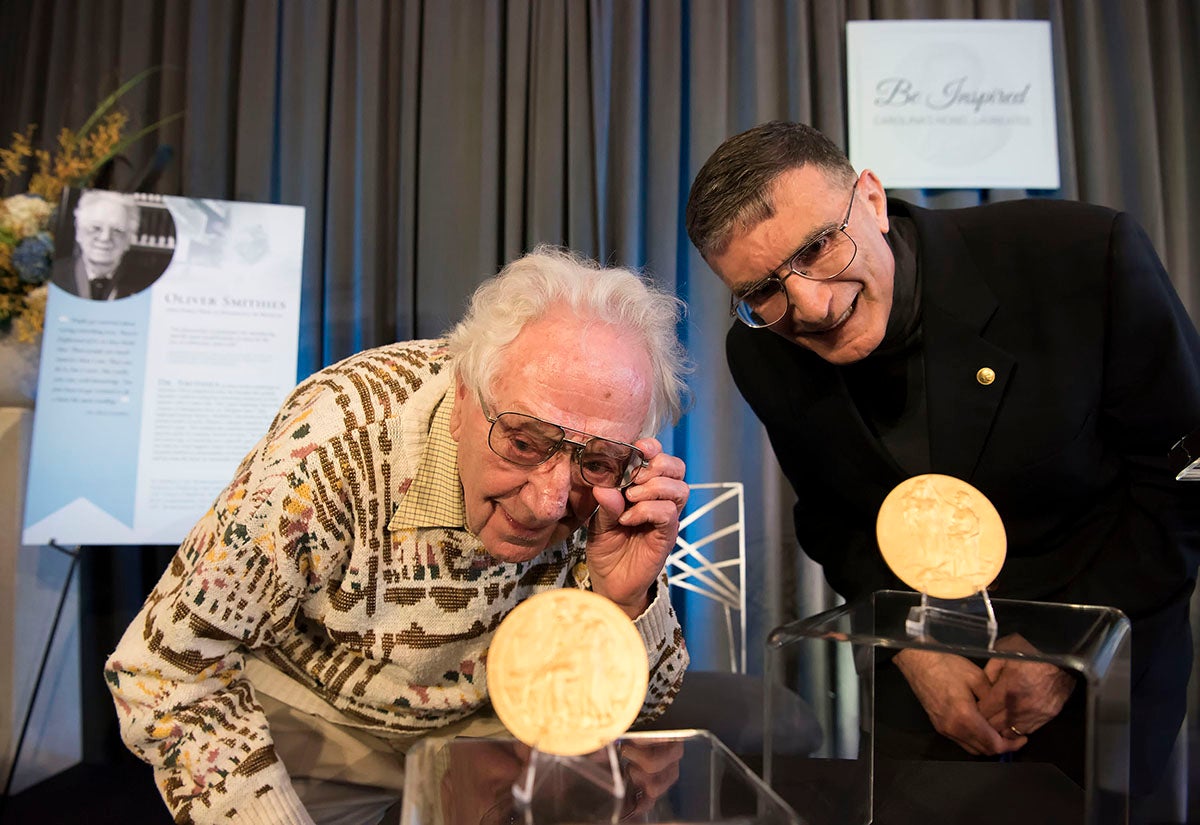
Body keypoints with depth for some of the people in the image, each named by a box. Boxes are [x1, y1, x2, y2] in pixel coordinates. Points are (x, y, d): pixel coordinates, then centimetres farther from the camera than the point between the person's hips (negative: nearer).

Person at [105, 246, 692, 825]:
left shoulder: (609, 462, -21)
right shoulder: (338, 442, -32)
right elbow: (169, 668, -21)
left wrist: (624, 602, -31)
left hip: (486, 716, 1)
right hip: (309, 714, -1)